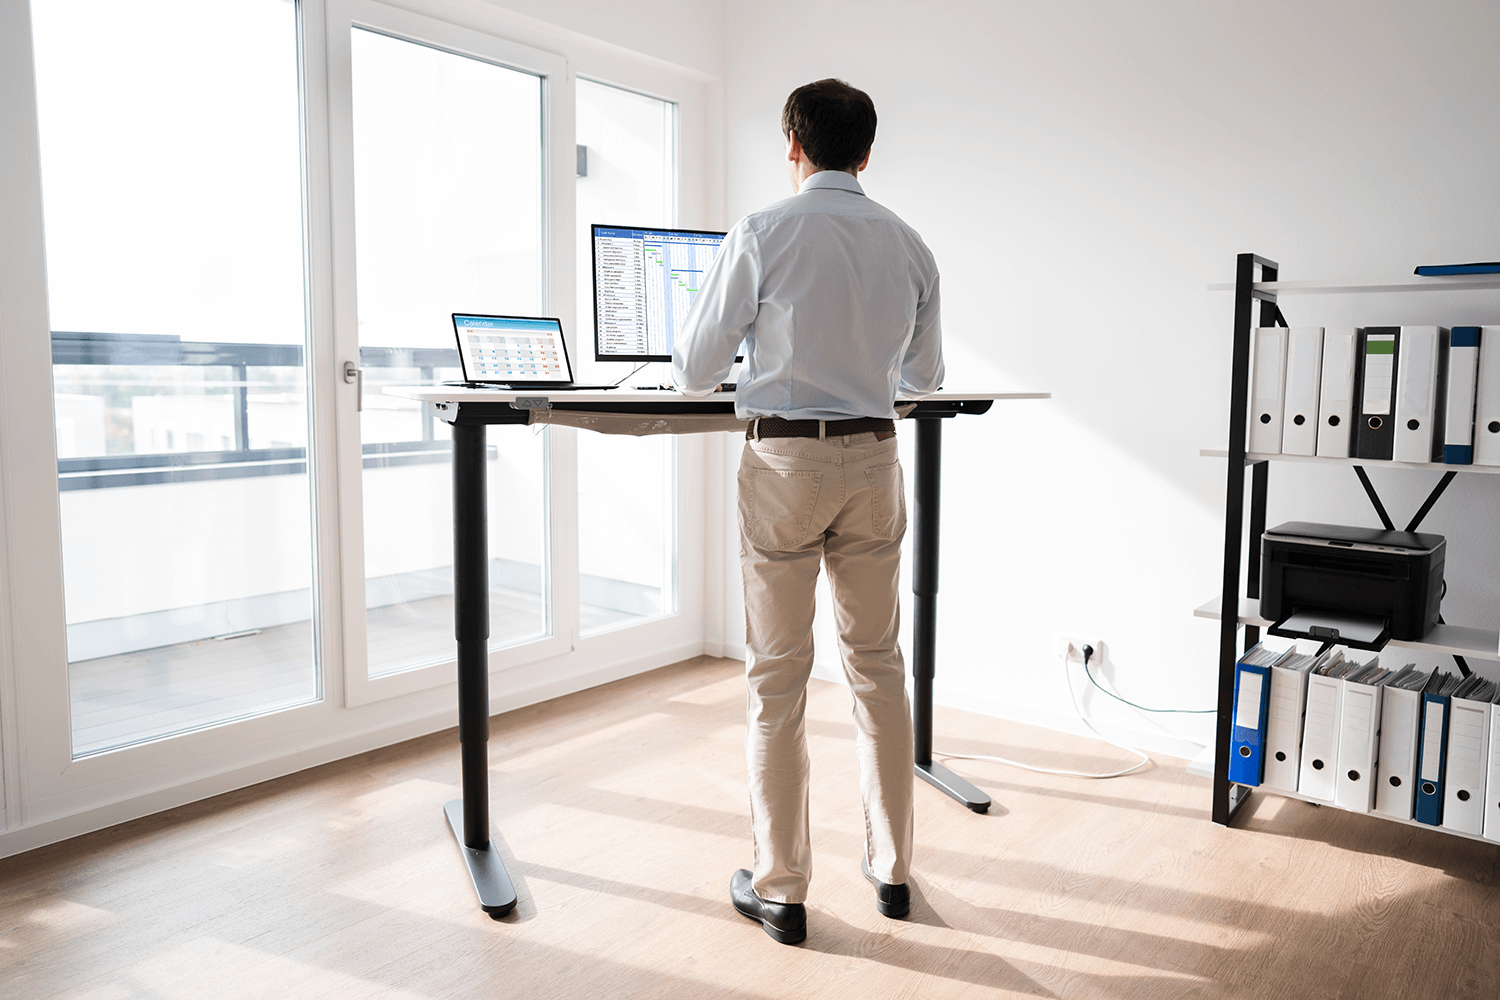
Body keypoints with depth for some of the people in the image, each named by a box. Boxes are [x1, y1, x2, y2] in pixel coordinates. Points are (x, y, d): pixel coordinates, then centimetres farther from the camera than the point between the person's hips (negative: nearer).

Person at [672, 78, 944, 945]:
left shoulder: (764, 235, -7)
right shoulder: (909, 245, 6)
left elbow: (695, 373, -4)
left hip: (785, 460, -4)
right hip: (875, 458, 4)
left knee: (778, 677, 5)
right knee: (878, 664, 14)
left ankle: (781, 889, 15)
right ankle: (893, 867, 26)